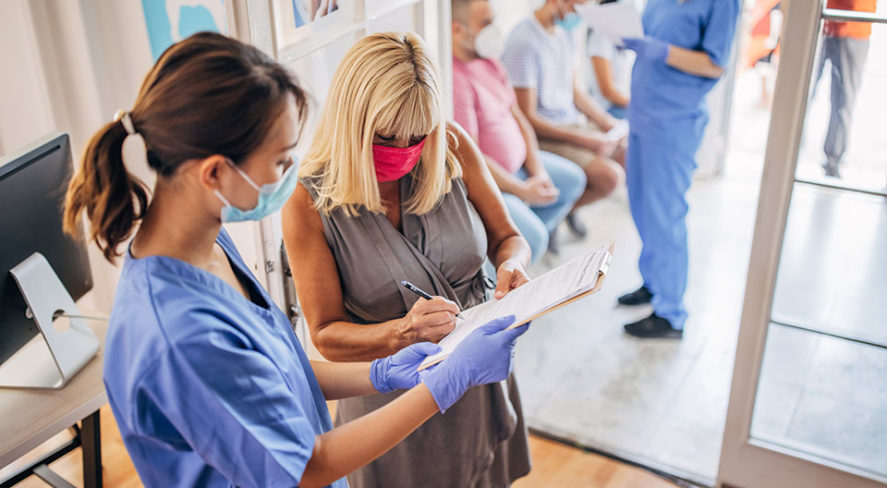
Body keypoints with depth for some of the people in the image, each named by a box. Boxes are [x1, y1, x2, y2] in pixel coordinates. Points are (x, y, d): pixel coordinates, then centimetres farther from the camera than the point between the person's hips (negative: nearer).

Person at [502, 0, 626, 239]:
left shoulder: (563, 33, 9)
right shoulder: (523, 41, -19)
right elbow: (528, 118, -19)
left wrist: (608, 122, 3)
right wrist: (586, 139, -19)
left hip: (573, 124, 9)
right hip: (544, 136, -9)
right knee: (610, 176, -24)